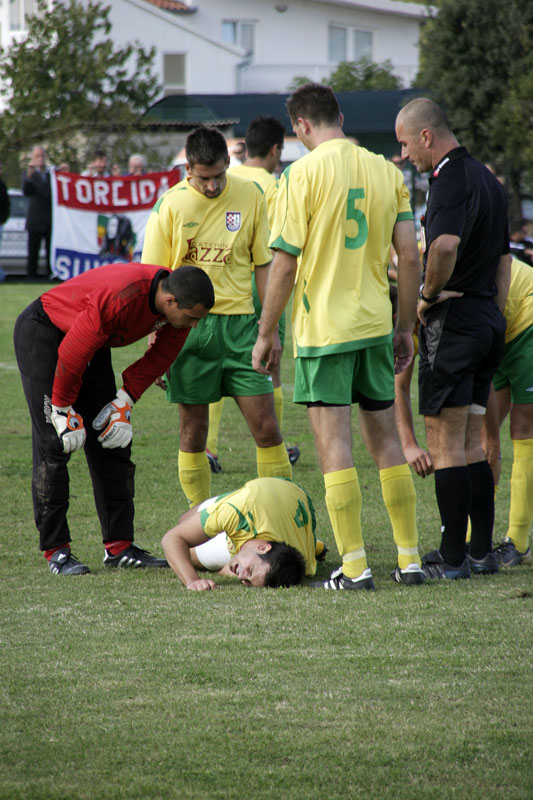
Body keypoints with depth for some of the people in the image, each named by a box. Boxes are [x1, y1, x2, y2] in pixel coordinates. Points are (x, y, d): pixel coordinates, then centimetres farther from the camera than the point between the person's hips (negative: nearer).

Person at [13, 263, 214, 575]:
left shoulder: (178, 304, -15)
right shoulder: (119, 298, -39)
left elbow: (161, 357, 0)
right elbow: (72, 355, -29)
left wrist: (125, 402, -7)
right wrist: (64, 410, -18)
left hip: (94, 341, 8)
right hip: (42, 334, -8)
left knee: (114, 445, 2)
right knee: (54, 446, -12)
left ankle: (119, 546, 5)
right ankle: (56, 550, -8)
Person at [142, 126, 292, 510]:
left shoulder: (250, 196, 2)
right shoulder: (171, 204, -3)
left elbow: (264, 264, 9)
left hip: (239, 322, 1)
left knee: (266, 426, -3)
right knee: (193, 431, 4)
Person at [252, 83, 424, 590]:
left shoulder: (303, 173, -9)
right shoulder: (387, 172, 6)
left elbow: (284, 263, -10)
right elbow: (409, 256, 6)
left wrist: (265, 334, -2)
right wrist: (405, 328, 15)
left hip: (322, 326, -5)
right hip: (375, 324, 5)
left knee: (334, 443, -3)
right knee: (385, 439, 13)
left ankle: (354, 567, -6)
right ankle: (410, 560, 14)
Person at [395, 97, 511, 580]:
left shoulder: (452, 181, -16)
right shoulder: (487, 179, 16)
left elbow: (446, 245, -35)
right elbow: (503, 257, 21)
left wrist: (430, 295, -19)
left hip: (452, 322, -9)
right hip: (489, 320, 9)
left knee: (445, 442, -5)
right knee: (471, 441, 14)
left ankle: (452, 558, -4)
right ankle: (482, 551, 15)